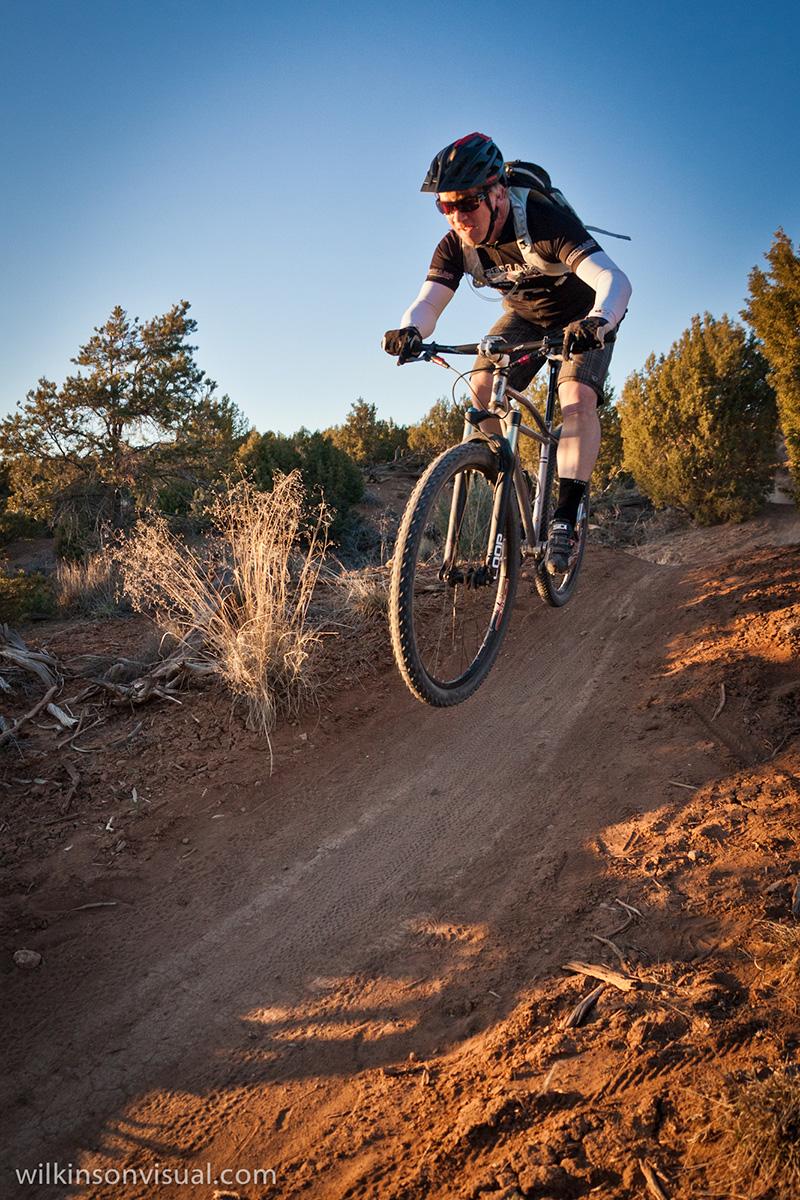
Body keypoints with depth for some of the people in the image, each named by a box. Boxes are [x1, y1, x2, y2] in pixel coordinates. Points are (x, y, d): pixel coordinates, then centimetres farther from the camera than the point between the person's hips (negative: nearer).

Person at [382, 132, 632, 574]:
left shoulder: (544, 221, -36)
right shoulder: (456, 244, -20)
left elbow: (615, 280, -45)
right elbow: (427, 302, -27)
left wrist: (596, 321, -66)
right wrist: (410, 330, -51)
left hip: (582, 318, -5)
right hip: (525, 314, 5)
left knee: (577, 398, -27)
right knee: (482, 388, -18)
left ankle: (565, 517, -22)